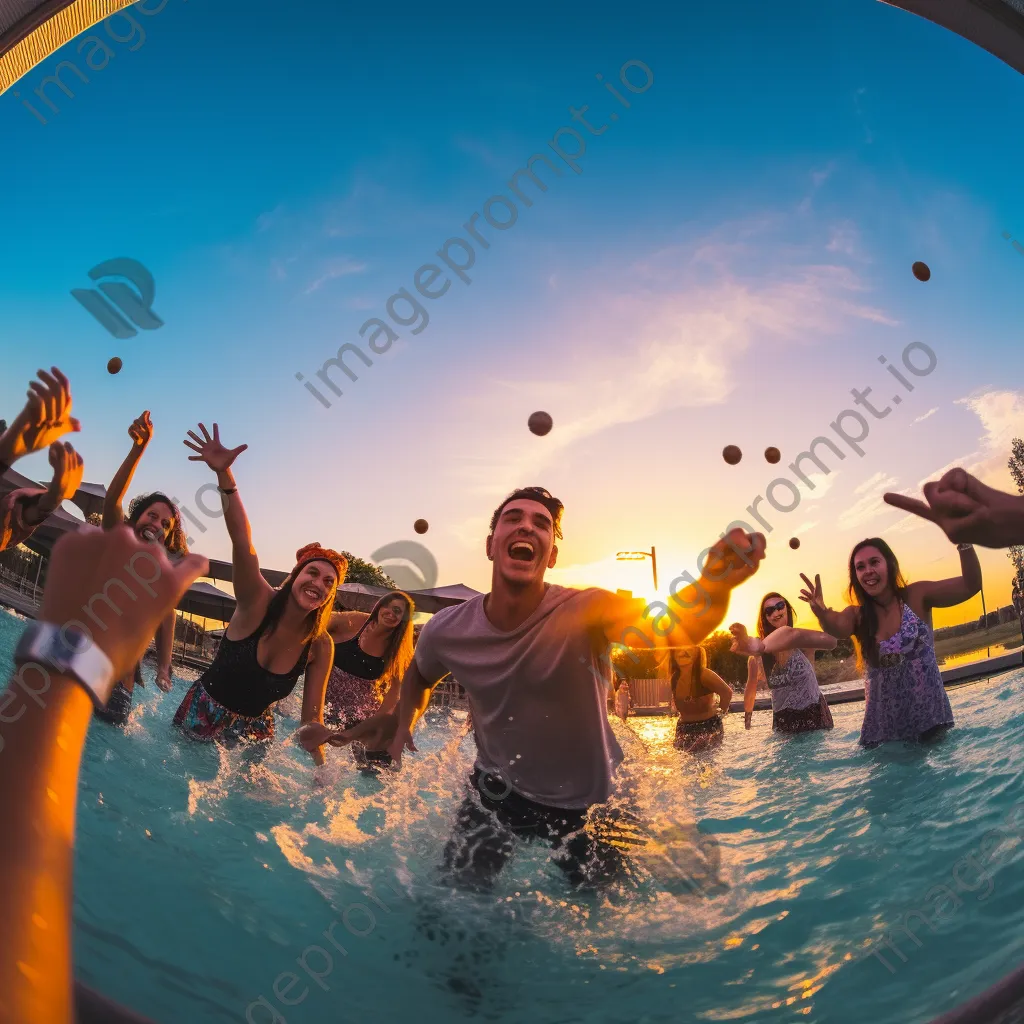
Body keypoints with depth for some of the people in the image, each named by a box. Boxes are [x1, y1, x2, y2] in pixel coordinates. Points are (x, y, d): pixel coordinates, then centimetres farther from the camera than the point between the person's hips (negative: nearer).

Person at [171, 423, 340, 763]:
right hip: (203, 713, -2)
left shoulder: (321, 646, -15)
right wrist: (224, 474, -52)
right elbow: (242, 542, -39)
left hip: (253, 730, 2)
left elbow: (312, 715, -8)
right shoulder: (259, 601, -23)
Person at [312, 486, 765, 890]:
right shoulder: (446, 631, -18)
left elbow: (673, 629, -48)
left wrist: (715, 584, -68)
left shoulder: (585, 612, -29)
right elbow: (420, 675, 8)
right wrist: (403, 721, -9)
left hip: (589, 798, -1)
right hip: (498, 788, 2)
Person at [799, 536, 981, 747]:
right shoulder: (856, 615, -2)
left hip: (929, 714, -2)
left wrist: (963, 540, -31)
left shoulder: (917, 596, -5)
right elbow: (837, 627, -24)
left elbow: (971, 585, -15)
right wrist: (821, 612, -49)